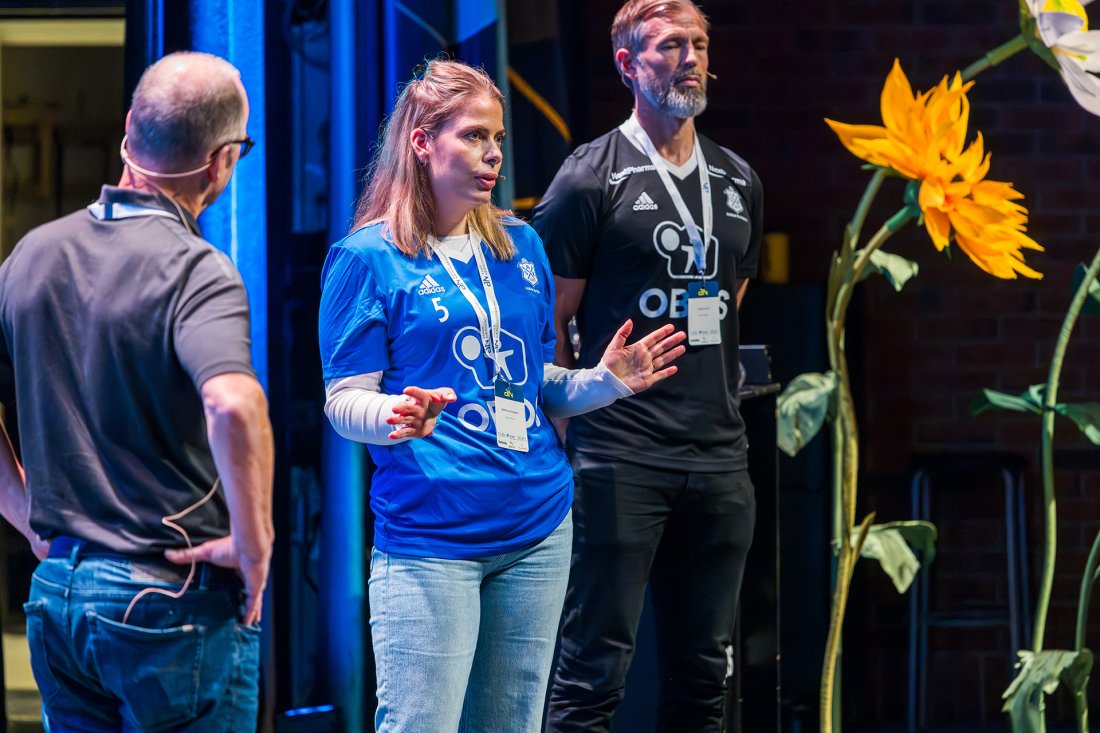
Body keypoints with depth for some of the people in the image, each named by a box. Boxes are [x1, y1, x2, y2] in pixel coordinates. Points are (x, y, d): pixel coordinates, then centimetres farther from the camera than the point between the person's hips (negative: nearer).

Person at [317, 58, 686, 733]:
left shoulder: (521, 246, 13)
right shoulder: (369, 258, -4)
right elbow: (345, 399, -7)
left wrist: (604, 382, 2)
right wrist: (399, 419, -28)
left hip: (538, 528, 6)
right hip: (429, 535, -6)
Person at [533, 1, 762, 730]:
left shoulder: (739, 183, 14)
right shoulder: (591, 178, -4)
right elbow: (550, 321, -4)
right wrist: (575, 429, -8)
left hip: (720, 460, 6)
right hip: (621, 463, -6)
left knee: (704, 672, 10)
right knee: (596, 665, -6)